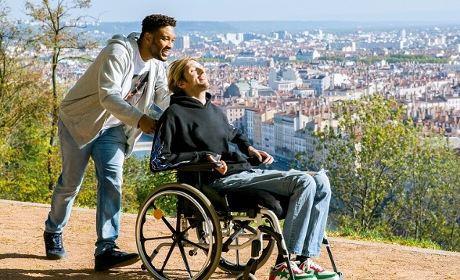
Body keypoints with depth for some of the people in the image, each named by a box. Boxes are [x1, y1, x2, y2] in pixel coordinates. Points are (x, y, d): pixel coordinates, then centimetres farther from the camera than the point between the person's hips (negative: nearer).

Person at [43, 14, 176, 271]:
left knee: (112, 181, -11)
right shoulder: (119, 53, -26)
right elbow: (108, 95, -36)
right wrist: (139, 119, -47)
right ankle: (53, 233, 30)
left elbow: (165, 98, -8)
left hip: (113, 128, 6)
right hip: (81, 121, -6)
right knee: (71, 182, 4)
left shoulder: (158, 65, -1)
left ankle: (106, 250, -15)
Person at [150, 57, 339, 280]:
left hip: (246, 172, 9)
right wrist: (204, 157, -13)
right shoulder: (175, 114, 1)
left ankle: (305, 260, -12)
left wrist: (249, 148, 21)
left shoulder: (215, 111, 25)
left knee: (320, 182, -6)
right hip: (221, 181, -9)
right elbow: (158, 161, -6)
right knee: (304, 183, -24)